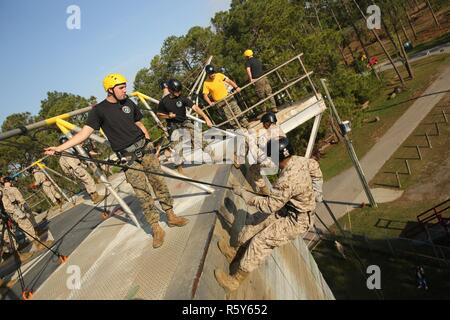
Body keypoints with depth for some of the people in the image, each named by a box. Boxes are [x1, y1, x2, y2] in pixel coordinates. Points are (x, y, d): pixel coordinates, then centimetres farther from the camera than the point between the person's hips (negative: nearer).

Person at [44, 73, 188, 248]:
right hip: (127, 157, -4)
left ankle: (171, 216, 19)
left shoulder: (129, 103, 9)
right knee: (142, 192, -4)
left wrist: (150, 144, 13)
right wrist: (59, 147, -16)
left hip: (144, 148, 4)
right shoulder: (99, 110, -3)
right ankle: (156, 229, 7)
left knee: (159, 181, 5)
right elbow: (84, 133, -8)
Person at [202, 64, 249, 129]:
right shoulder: (206, 83, -9)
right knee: (231, 118, -1)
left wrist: (236, 87, -17)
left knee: (238, 113, 3)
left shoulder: (219, 75, -2)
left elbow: (229, 81, -2)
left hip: (228, 97, 2)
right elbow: (205, 95, -7)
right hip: (221, 102, -2)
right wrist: (210, 102, -24)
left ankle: (247, 126, 13)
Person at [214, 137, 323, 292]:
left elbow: (269, 205, -30)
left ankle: (236, 280, 3)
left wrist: (243, 193, -22)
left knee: (260, 242, -10)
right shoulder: (299, 160, -10)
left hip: (296, 221, -9)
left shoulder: (288, 180, -37)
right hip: (289, 208, 10)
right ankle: (237, 252, 33)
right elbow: (314, 165, 12)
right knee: (256, 224, 13)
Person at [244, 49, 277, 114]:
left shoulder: (248, 62, 1)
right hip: (264, 78, 5)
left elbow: (248, 70, -17)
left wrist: (251, 79, -16)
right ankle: (274, 108, 3)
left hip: (257, 80, -5)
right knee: (269, 93, 6)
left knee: (262, 96, 0)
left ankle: (264, 110, 4)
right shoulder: (258, 60, 21)